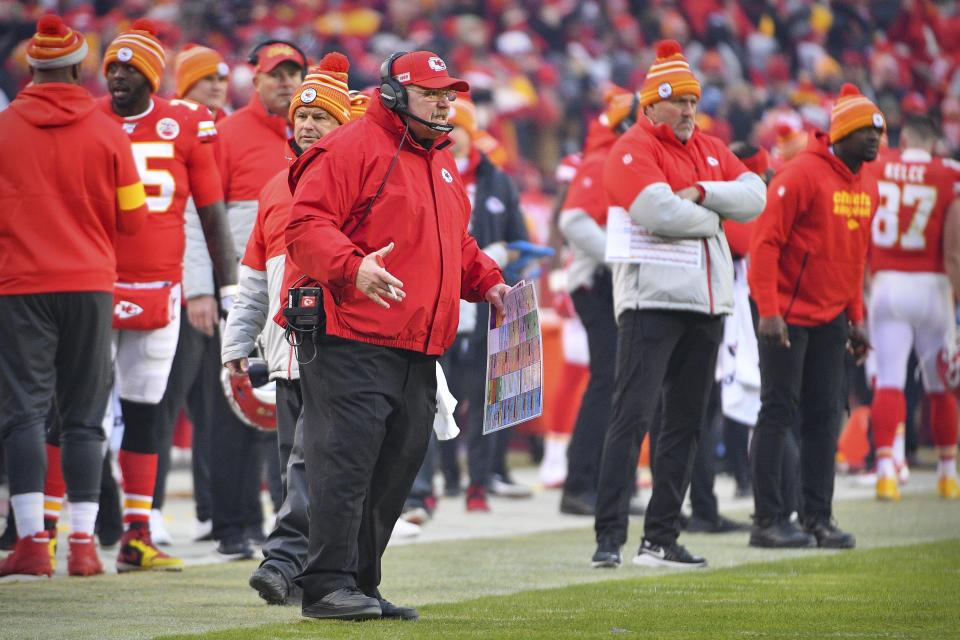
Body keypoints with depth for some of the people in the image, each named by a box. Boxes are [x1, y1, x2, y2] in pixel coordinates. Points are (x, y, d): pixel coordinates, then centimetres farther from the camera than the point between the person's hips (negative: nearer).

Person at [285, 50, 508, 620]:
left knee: (394, 473, 10)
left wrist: (486, 281, 17)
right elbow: (307, 225, -16)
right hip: (354, 344, -9)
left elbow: (457, 243, 34)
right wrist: (352, 268, -31)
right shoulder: (351, 149, -7)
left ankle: (362, 587, 17)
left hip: (419, 355, 9)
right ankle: (327, 585, -10)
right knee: (346, 463, -12)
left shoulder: (441, 164, 22)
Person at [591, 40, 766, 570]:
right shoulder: (633, 150, -5)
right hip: (652, 301, -8)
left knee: (687, 422, 9)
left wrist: (701, 193, -10)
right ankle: (609, 537, -15)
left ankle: (661, 540, 14)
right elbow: (658, 212, -20)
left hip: (707, 305, 8)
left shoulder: (710, 150, 18)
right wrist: (712, 217, -4)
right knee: (633, 416, -12)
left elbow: (754, 196, 5)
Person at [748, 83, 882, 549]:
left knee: (825, 417, 7)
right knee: (779, 412, -4)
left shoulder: (867, 185, 10)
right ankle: (768, 520, -1)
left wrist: (856, 317, 14)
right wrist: (768, 312, -22)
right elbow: (765, 241, -17)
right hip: (787, 315, -8)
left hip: (830, 318, 8)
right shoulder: (803, 174, -15)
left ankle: (817, 518, 12)